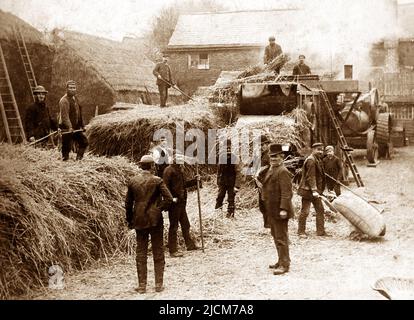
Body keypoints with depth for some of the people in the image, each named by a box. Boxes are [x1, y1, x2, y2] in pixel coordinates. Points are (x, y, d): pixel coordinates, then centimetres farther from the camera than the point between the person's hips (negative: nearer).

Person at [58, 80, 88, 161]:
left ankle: (79, 158, 19)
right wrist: (69, 127, -35)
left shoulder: (75, 99, 15)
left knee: (84, 142, 12)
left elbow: (79, 113, 23)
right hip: (66, 129, -9)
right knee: (67, 147, -6)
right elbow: (65, 115, -25)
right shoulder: (64, 101, -15)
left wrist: (82, 125, 20)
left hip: (75, 128, 9)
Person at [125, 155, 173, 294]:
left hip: (139, 221, 3)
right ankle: (159, 284, 11)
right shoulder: (157, 180, -8)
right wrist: (160, 209, 0)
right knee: (158, 253, 8)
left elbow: (128, 203, 5)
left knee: (141, 253, 9)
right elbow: (168, 199, -15)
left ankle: (142, 285, 11)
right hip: (155, 220, -2)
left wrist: (130, 220, 13)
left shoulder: (132, 181, 1)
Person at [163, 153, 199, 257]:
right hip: (174, 202, -9)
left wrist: (195, 180, 14)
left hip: (181, 202, 9)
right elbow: (166, 186, -19)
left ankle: (190, 244, 29)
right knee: (174, 226, -3)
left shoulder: (179, 171, 17)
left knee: (185, 225, 17)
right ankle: (173, 250, 3)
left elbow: (184, 184, 25)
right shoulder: (169, 170, -12)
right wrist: (171, 198, -23)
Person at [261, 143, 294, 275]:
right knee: (276, 236, 18)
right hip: (272, 211, 10)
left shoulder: (282, 172, -16)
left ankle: (284, 264, 0)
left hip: (279, 211, -10)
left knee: (281, 237, -5)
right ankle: (281, 261, 29)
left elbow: (286, 192, -22)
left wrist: (283, 209, -27)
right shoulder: (271, 170, 15)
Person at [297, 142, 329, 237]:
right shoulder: (311, 160, -17)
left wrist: (318, 190, 22)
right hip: (308, 190, -10)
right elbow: (310, 177, -23)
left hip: (315, 191, 10)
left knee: (320, 210, 10)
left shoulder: (318, 160, 15)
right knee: (305, 211, -2)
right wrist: (314, 190, -27)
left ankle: (321, 231, 15)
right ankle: (301, 231, 8)